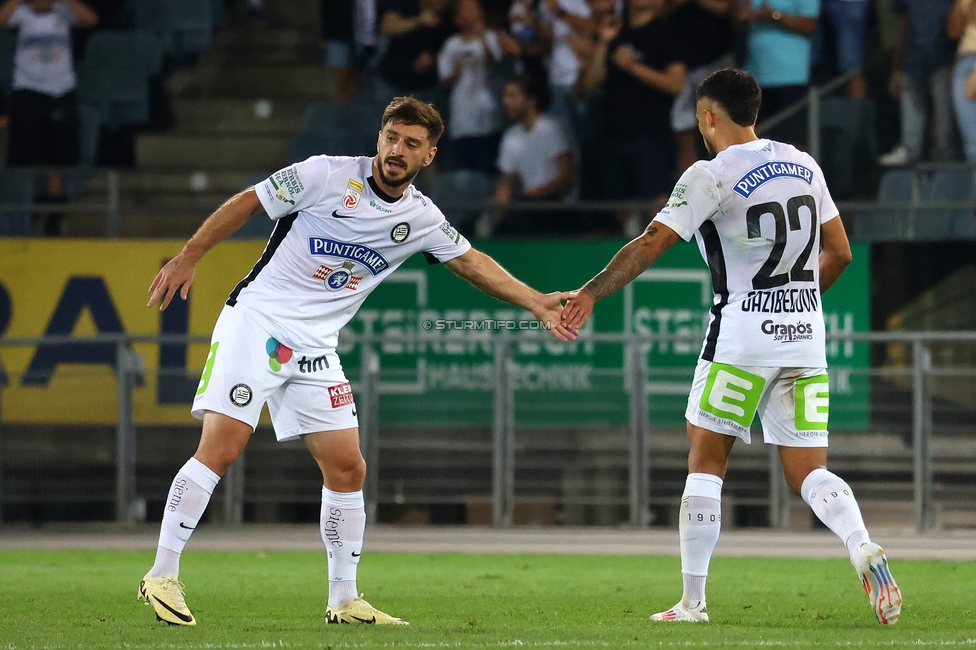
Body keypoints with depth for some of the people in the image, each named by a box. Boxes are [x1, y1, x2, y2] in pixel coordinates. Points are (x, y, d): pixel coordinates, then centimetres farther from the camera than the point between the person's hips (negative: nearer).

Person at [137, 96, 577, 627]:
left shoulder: (421, 219, 6)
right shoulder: (328, 175, -10)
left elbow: (472, 263, 19)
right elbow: (246, 203, -3)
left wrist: (535, 302, 13)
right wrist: (188, 258, -5)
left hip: (315, 346, 6)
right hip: (256, 320, -6)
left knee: (348, 468, 2)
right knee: (220, 449, -17)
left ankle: (344, 600, 13)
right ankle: (162, 576, -12)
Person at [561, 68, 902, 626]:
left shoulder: (713, 176, -9)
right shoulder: (804, 165, 10)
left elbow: (649, 246, -12)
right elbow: (839, 252, 16)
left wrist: (591, 294, -4)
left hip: (743, 335, -5)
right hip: (806, 337, 5)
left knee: (706, 461, 7)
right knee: (808, 471, 5)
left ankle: (693, 601, 5)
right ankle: (864, 549, -23)